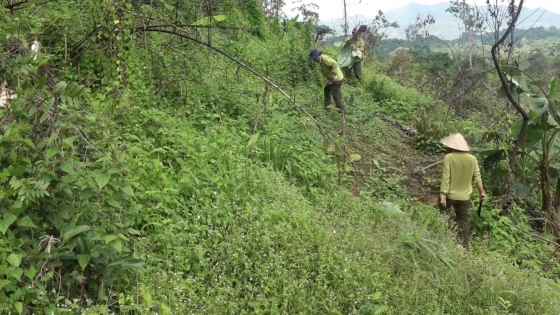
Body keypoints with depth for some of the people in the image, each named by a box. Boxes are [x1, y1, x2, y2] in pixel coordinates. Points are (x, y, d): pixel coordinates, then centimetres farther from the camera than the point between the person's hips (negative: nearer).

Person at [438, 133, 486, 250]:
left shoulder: (449, 157, -15)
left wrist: (442, 194, -18)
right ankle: (465, 246, 16)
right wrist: (482, 192, 12)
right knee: (464, 220, 14)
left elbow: (445, 177, -19)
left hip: (449, 194, -3)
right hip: (464, 196, 3)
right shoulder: (472, 159, -3)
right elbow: (477, 178, 0)